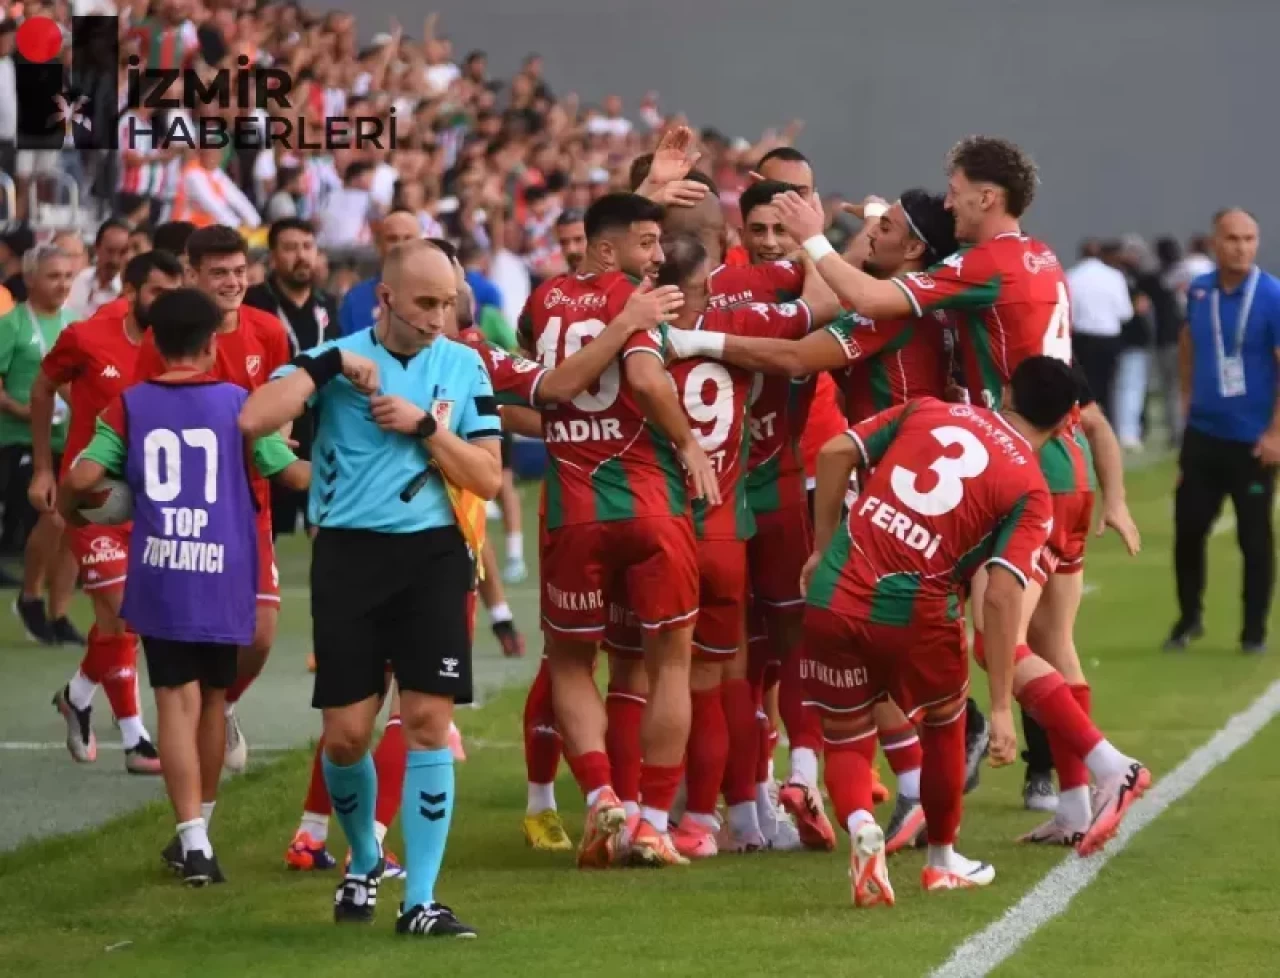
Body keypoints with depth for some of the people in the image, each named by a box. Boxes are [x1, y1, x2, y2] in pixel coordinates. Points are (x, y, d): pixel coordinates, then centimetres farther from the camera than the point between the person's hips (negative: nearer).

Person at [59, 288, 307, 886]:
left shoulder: (130, 406, 0)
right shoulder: (237, 404, -1)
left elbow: (83, 477, -9)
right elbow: (295, 475, 2)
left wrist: (67, 508, 14)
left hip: (158, 573, 0)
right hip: (223, 574, 0)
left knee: (177, 701, -1)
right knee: (211, 699, 17)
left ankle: (194, 841, -15)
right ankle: (198, 830, 30)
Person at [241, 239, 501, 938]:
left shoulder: (464, 366, 5)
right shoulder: (335, 358, -2)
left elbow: (488, 479, 2)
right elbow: (254, 420, -18)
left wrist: (424, 424, -10)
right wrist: (328, 366, -20)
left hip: (432, 553, 1)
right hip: (348, 555, -1)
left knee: (429, 722, -6)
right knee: (346, 733, 0)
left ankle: (421, 900, -1)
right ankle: (364, 861, 28)